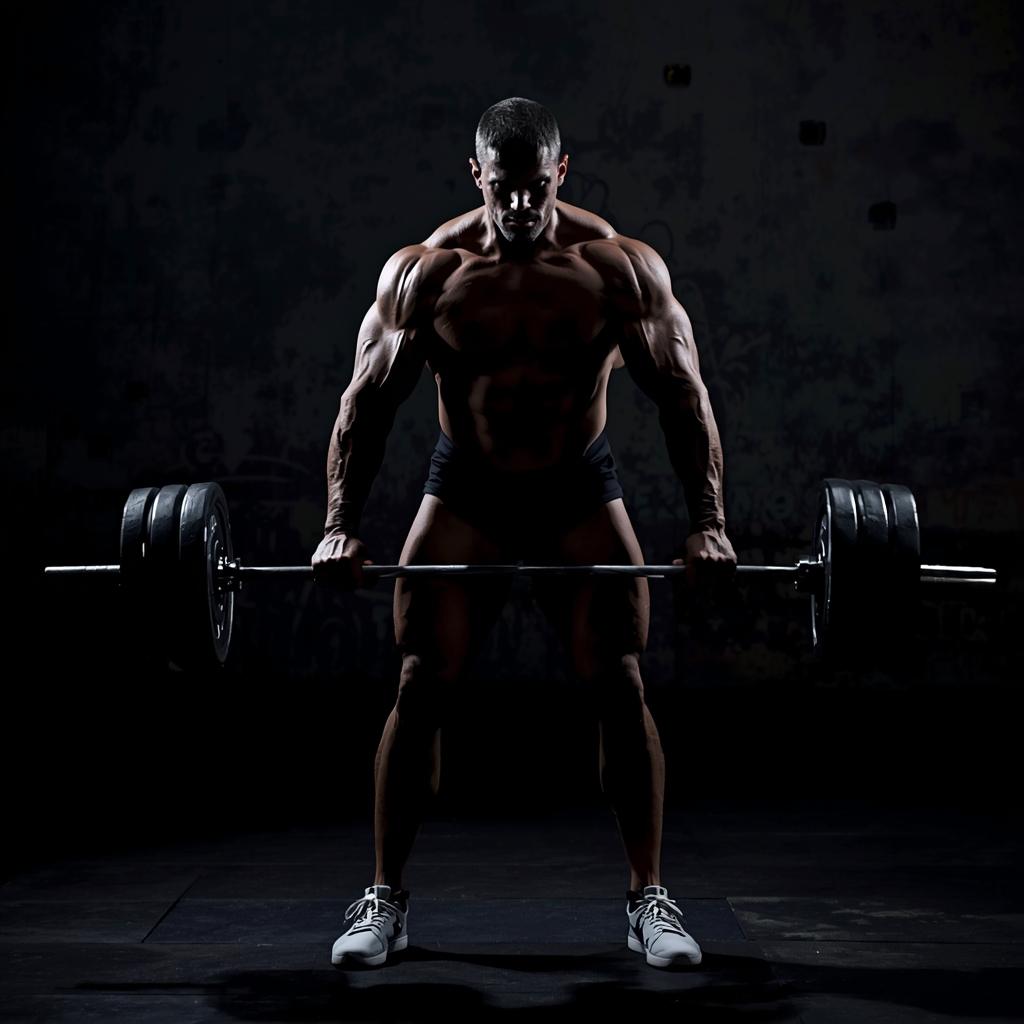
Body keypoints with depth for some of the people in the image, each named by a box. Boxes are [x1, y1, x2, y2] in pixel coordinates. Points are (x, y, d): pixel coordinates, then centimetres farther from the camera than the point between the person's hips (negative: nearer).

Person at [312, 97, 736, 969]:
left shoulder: (623, 268, -13)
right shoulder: (423, 272, -11)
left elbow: (683, 394, -10)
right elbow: (368, 400, -7)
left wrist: (709, 523, -17)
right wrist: (341, 527, -14)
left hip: (581, 493, 0)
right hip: (464, 495, 1)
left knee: (620, 686, -6)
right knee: (421, 687, -5)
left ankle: (649, 897, 9)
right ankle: (385, 898, 10)